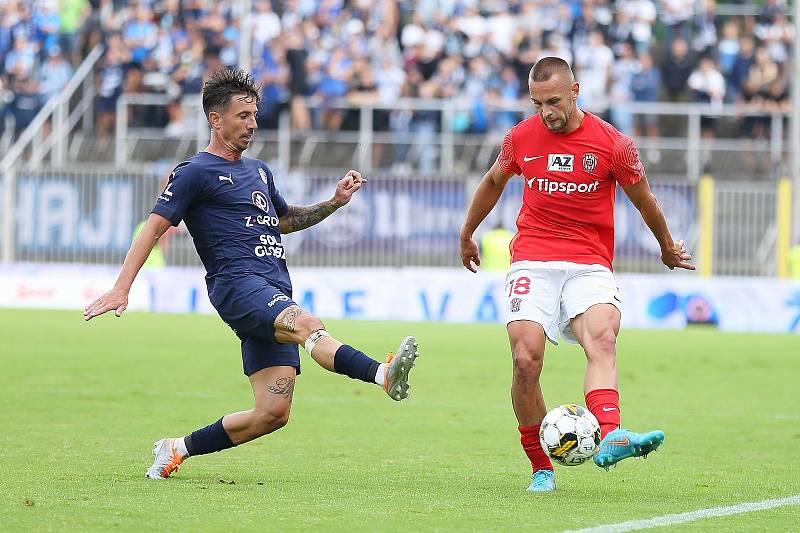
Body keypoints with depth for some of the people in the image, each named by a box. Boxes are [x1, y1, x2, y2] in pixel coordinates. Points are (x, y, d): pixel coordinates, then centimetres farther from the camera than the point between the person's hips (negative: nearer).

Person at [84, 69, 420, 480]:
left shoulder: (258, 171, 26)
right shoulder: (196, 172, 3)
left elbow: (284, 220, 42)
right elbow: (154, 227, -1)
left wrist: (334, 202, 27)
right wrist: (121, 288, -10)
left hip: (275, 295, 8)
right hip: (237, 283, -8)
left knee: (273, 413, -3)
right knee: (306, 324, -36)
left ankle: (176, 449, 13)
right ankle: (384, 375, -62)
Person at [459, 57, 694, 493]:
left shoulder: (613, 145, -3)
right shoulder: (521, 138, 5)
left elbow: (644, 200, 15)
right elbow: (493, 182, 26)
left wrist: (667, 247, 30)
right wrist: (466, 236, 38)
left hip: (590, 265, -2)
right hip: (532, 261, 2)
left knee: (602, 337, -30)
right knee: (526, 359, -17)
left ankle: (610, 438, -53)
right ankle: (541, 468, -1)